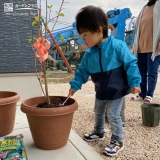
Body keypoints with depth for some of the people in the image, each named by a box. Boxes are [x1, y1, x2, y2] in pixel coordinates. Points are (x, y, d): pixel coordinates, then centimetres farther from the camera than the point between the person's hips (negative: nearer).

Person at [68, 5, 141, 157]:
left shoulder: (118, 46, -22)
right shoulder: (89, 54, -6)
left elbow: (131, 64, -16)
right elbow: (82, 71, 4)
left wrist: (134, 83, -18)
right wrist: (74, 85, 2)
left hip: (117, 91, -6)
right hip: (101, 92, 7)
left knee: (113, 116, 1)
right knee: (98, 112, 22)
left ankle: (117, 141, 24)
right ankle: (98, 132, 48)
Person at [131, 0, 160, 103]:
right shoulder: (144, 8, 22)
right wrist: (135, 46, 16)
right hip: (141, 47, 6)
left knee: (152, 72, -1)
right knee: (142, 73, 8)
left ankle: (149, 95, 7)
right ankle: (142, 94, 16)